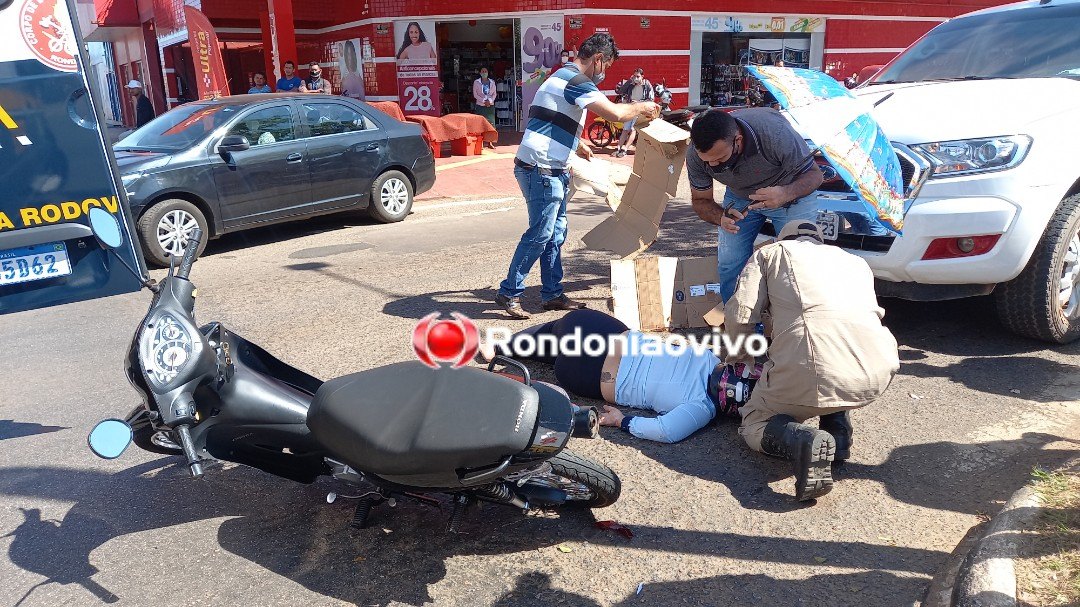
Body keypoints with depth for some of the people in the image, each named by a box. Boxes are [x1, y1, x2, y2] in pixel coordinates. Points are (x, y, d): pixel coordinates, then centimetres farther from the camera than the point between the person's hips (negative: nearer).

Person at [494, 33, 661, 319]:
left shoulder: (562, 77, 20)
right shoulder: (576, 81, -13)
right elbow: (616, 113, -23)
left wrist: (577, 143, 37)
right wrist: (641, 107, -5)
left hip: (550, 170, 10)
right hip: (541, 169, -10)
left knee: (556, 233, 12)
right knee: (539, 234, -5)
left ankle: (553, 294, 19)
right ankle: (509, 293, 4)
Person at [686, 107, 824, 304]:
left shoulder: (776, 133, -39)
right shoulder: (696, 155, -28)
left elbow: (814, 174, -24)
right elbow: (700, 201, -11)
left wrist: (787, 194, -47)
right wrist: (721, 217, -35)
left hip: (791, 191, -3)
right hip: (739, 197, 3)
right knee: (729, 267, -5)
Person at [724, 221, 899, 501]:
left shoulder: (771, 252, 22)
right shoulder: (856, 261, 33)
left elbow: (739, 314, 8)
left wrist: (737, 357, 29)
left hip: (810, 373, -4)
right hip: (877, 373, 5)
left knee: (755, 425, 21)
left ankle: (804, 440, -11)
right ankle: (838, 434, 20)